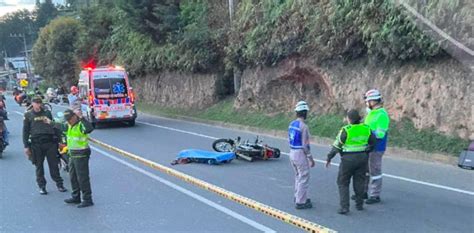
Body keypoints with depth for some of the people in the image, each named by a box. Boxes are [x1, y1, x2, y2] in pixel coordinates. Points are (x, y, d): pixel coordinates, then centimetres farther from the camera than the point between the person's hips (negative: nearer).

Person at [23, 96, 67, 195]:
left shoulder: (47, 112, 12)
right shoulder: (28, 115, 6)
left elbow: (54, 126, 18)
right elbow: (25, 131, 5)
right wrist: (26, 146, 0)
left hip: (50, 142, 1)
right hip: (36, 143, -1)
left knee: (54, 164, 3)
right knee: (39, 166, 5)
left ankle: (59, 184, 9)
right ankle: (42, 186, 14)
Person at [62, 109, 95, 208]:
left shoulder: (81, 125, -18)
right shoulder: (69, 126, 11)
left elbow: (89, 129, -40)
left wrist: (81, 117, -39)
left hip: (81, 155, -10)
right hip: (72, 155, 10)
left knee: (82, 178, -5)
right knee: (73, 177, 19)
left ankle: (87, 199, 2)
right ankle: (76, 197, 32)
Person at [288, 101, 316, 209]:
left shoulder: (291, 124, 6)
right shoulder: (303, 126, -19)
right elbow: (305, 145, -19)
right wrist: (311, 158, -11)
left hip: (292, 152, 9)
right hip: (301, 154, -9)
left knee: (298, 176, 22)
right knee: (303, 178, 1)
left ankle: (298, 197, 33)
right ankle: (300, 202, 5)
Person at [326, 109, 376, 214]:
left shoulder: (346, 130, -16)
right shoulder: (366, 128, -2)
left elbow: (337, 145, -11)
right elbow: (372, 142, 10)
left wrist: (329, 158, -1)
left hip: (348, 159, -4)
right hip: (362, 158, 5)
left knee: (343, 183, 6)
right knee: (359, 181, 17)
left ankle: (344, 207, -1)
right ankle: (359, 204, 22)